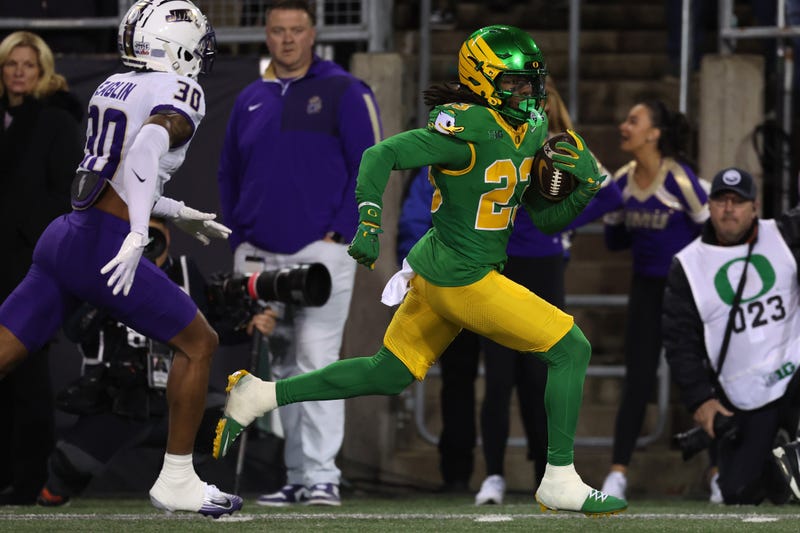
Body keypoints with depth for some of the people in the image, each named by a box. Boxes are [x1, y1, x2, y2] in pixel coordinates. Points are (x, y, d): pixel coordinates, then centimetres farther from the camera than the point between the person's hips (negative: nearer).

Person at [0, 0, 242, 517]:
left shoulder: (113, 88, 19)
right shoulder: (178, 93, -5)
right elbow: (147, 147, -24)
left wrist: (181, 214, 35)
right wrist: (138, 236, -31)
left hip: (62, 237, 8)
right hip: (103, 246, -8)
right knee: (199, 344, 7)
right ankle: (176, 480, 8)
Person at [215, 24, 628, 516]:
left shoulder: (533, 131, 8)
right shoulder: (470, 128, -20)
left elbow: (544, 218, 14)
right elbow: (382, 155, -22)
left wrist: (583, 189, -4)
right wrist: (369, 223, -32)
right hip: (463, 280, -9)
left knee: (388, 375, 19)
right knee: (571, 349, -5)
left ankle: (258, 396, 21)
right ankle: (560, 483, 1)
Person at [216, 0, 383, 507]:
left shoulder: (345, 92, 0)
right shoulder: (250, 100, 15)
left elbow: (369, 166, -4)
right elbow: (230, 175, 22)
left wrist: (340, 233, -11)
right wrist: (239, 241, 12)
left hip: (321, 250, -5)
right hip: (261, 256, 5)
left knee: (316, 359, -12)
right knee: (282, 369, 5)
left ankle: (322, 475, -13)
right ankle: (297, 478, 10)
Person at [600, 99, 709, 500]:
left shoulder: (677, 177, -17)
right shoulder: (623, 180, 1)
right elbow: (615, 240, 11)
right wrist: (608, 206, -6)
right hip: (646, 287, 5)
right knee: (638, 377, 0)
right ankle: (618, 471, -1)